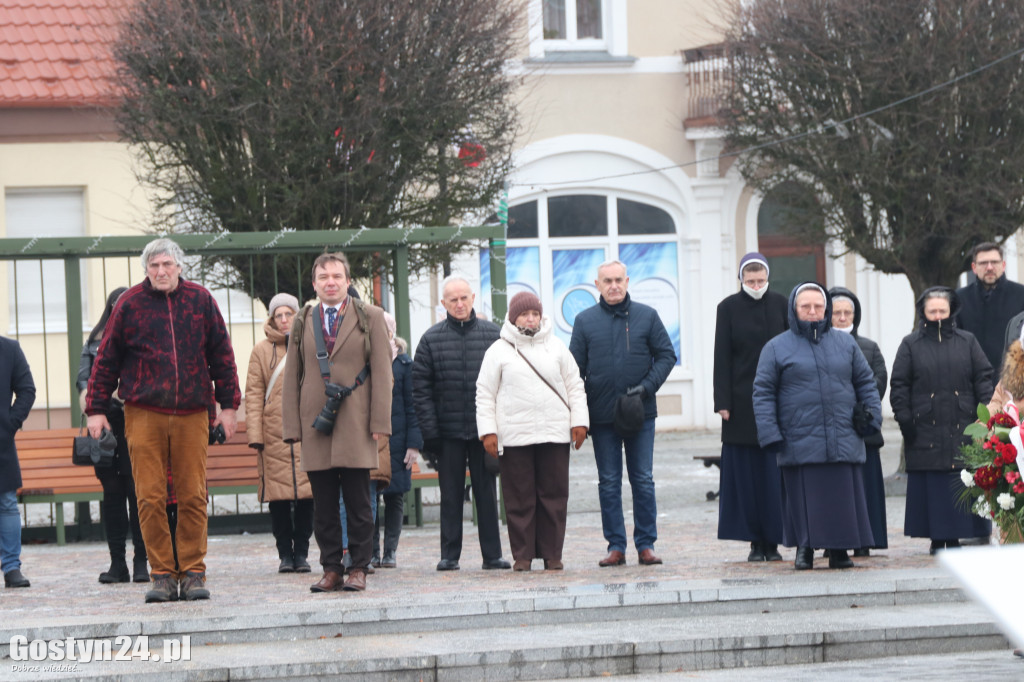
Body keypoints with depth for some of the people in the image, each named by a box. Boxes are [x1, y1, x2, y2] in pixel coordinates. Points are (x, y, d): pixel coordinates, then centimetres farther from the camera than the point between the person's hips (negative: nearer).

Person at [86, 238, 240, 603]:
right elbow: (107, 359, 9)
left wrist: (229, 404, 10)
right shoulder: (130, 304, 4)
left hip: (192, 415, 1)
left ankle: (193, 573, 7)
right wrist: (96, 408, 5)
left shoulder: (200, 300, 8)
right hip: (143, 414, -1)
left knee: (193, 496, 0)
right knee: (150, 497, -4)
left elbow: (221, 354, 13)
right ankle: (162, 575, 3)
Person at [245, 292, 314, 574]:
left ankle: (301, 553, 7)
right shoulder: (262, 351, 7)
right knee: (278, 495, -1)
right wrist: (255, 433, -5)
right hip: (273, 433, -1)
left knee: (306, 495, -1)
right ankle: (285, 553, 7)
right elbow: (254, 395, 4)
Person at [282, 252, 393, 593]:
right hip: (315, 423, 2)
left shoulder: (370, 317, 8)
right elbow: (292, 376, 13)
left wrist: (379, 421, -6)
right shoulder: (302, 322, 14)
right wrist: (292, 426, 5)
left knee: (358, 502, -1)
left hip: (355, 424, -2)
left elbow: (381, 371, 3)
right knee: (323, 505, 3)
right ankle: (331, 570, 8)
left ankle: (358, 569, 5)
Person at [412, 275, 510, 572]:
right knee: (451, 495, 5)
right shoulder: (431, 339, 3)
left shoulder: (492, 333, 3)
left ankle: (492, 554, 9)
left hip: (484, 431, 0)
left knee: (487, 493, 5)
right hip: (448, 430, 0)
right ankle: (449, 555, 10)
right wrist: (429, 432, -6)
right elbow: (421, 388, 1)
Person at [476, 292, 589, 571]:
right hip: (514, 436, -2)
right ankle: (522, 555, 5)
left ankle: (552, 553, 8)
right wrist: (488, 431, -3)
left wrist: (579, 421, 6)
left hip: (555, 433, 2)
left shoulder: (556, 347, 13)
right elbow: (485, 394, 5)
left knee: (554, 496, 2)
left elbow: (575, 387, 15)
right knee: (519, 498, -2)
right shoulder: (498, 351, 6)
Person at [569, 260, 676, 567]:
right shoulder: (585, 321, 5)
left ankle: (646, 544, 6)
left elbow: (666, 355, 5)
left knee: (643, 481, 0)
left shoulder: (647, 316, 3)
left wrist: (648, 386, -11)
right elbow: (575, 368, 6)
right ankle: (616, 546, 9)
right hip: (602, 415, 1)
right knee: (609, 483, 4)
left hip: (641, 414, -1)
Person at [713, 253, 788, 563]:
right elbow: (722, 359, 0)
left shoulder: (780, 304, 6)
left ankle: (772, 540, 4)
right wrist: (723, 402, -7)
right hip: (742, 401, -1)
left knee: (775, 473, -1)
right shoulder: (728, 307, 2)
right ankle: (755, 541, 5)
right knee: (746, 473, 0)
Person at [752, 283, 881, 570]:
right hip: (800, 444, -2)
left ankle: (839, 550, 8)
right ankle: (804, 549, 7)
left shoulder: (845, 343, 14)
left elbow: (866, 382, 20)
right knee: (804, 499, -2)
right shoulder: (777, 348, 6)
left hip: (843, 441, 2)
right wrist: (769, 434, -6)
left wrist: (871, 415, 6)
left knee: (842, 497, 0)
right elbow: (763, 393, 3)